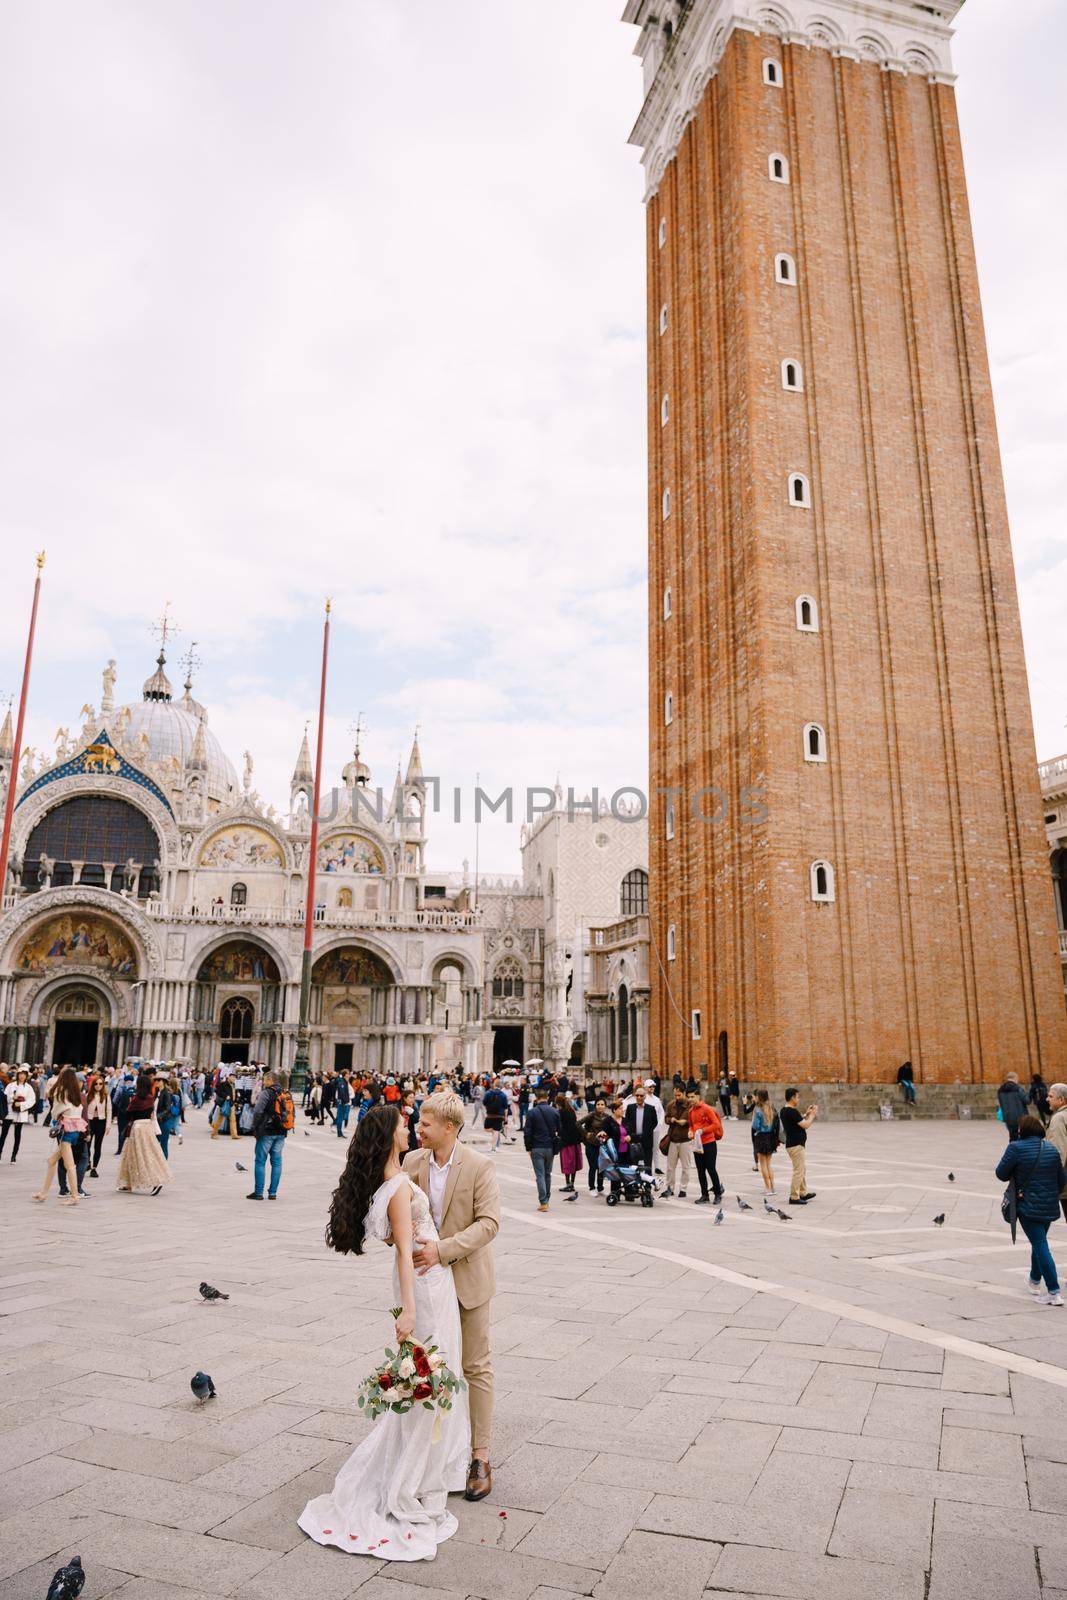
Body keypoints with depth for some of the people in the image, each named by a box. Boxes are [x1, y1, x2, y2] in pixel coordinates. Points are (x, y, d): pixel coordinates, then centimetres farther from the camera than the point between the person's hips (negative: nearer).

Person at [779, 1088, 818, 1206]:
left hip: (797, 1144, 10)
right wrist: (812, 1114, -6)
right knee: (798, 1171, -3)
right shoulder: (792, 1111, -22)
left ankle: (803, 1193, 30)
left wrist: (806, 1114, 14)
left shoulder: (784, 1110, 9)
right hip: (796, 1145, -10)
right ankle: (794, 1197, 2)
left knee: (803, 1169, 21)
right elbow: (805, 1125, -20)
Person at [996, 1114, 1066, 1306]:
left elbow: (1001, 1174, -10)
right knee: (1039, 1243, 22)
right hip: (1050, 1207, 6)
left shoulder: (1016, 1148, -14)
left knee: (1041, 1247, -3)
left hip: (1028, 1207, -6)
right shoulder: (1052, 1148, 3)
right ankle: (1034, 1282, 37)